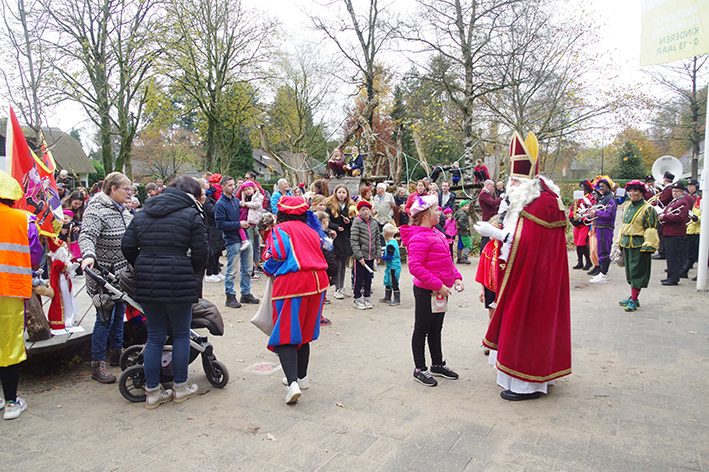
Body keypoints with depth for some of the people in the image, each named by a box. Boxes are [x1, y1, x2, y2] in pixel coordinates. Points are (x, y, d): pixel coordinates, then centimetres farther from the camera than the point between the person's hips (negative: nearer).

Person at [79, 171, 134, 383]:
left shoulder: (123, 210, 11)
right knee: (105, 317, -4)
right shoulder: (96, 211, -16)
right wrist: (88, 255, -47)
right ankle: (97, 365, 7)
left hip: (122, 273, 9)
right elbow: (86, 236, -30)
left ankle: (117, 352, 33)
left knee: (119, 313, 18)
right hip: (103, 274, -8)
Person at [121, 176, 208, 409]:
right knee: (181, 334, 12)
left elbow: (127, 246, 9)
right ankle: (181, 387, 23)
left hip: (145, 283, 5)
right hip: (178, 282, -5)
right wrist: (191, 274, 11)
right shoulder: (192, 215, -2)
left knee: (155, 337, 14)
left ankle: (152, 392, 21)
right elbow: (201, 253, -6)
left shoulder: (142, 214, 14)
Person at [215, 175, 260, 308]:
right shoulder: (220, 204, -8)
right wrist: (239, 224, -15)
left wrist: (247, 222, 6)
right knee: (232, 270, -1)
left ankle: (246, 294, 24)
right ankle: (230, 296, 10)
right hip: (232, 240, -7)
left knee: (247, 268, 12)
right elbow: (221, 224, -15)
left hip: (244, 238, 7)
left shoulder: (236, 200, 13)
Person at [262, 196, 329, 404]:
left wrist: (269, 271, 10)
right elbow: (316, 255, 16)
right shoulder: (311, 231, 18)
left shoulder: (279, 230, 1)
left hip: (291, 283, -6)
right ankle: (302, 377, 31)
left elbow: (276, 256, -12)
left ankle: (293, 383, -15)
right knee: (303, 332, 19)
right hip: (316, 281, 6)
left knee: (286, 334, -2)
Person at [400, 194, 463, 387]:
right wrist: (438, 285, -25)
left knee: (436, 328, 20)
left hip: (440, 290, 9)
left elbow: (446, 260, 20)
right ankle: (419, 369, 18)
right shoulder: (419, 237, -19)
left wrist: (455, 277, 7)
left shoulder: (436, 234, 11)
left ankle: (438, 364, 34)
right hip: (425, 291, -9)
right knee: (422, 329, 5)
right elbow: (415, 267, -27)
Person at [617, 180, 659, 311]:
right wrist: (620, 241, 21)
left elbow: (651, 229, -12)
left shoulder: (647, 209, -9)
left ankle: (634, 301, 0)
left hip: (639, 245, -7)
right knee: (630, 271, 13)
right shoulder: (627, 207, 14)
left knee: (637, 272, -4)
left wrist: (648, 246, -17)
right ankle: (633, 297, 23)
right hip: (627, 244, 7)